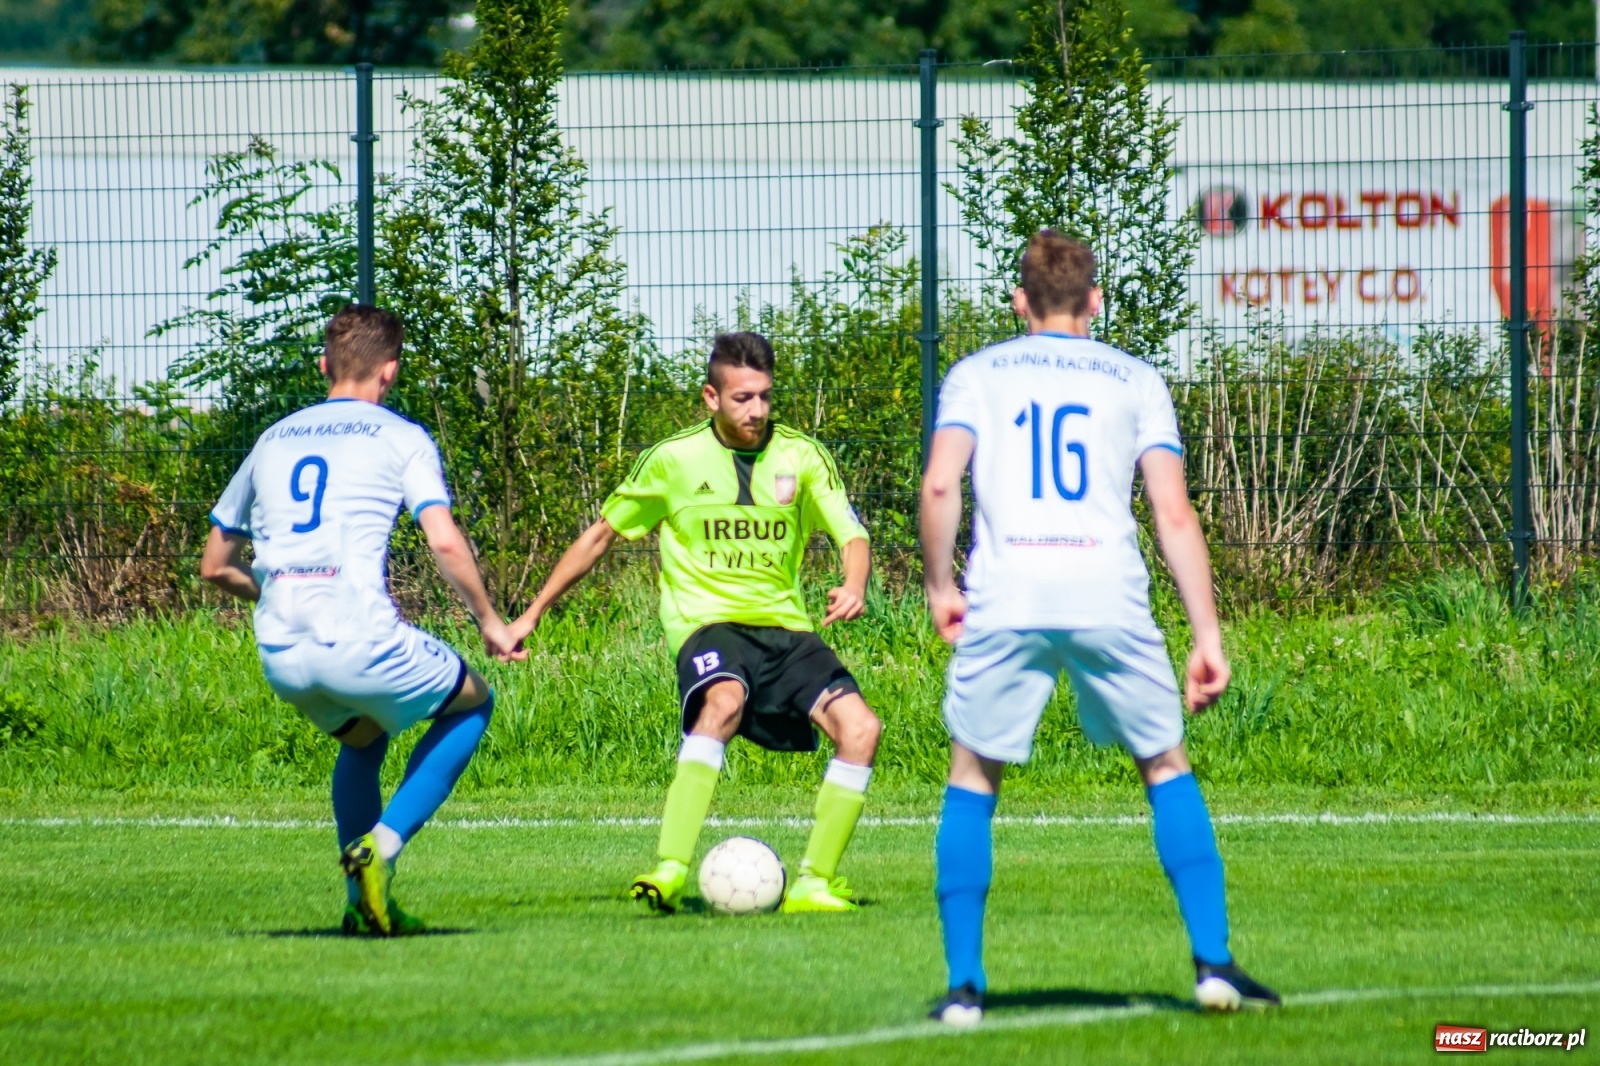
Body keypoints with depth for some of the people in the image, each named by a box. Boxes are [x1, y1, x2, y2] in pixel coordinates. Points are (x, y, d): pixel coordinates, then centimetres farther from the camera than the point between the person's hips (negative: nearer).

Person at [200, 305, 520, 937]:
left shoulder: (273, 440, 20)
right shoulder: (399, 438, 6)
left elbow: (214, 567, 25)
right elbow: (445, 542, -8)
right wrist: (490, 624, 5)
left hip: (279, 653, 5)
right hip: (359, 640, -5)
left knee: (363, 739, 34)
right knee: (473, 704, 21)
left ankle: (362, 904, 23)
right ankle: (382, 846, 4)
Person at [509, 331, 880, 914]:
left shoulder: (802, 456, 5)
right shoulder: (674, 460, 1)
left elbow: (851, 535, -2)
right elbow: (601, 534, 11)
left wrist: (854, 587, -26)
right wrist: (532, 614, 10)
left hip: (786, 626, 4)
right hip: (709, 621, -4)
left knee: (860, 728, -18)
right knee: (724, 702, -37)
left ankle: (813, 883, -6)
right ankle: (670, 871, -44)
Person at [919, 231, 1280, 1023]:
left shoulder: (976, 374, 15)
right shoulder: (1135, 381, 16)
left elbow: (939, 485, -1)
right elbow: (1174, 513, 6)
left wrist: (939, 588, 12)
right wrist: (1208, 636, 6)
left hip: (1004, 600, 0)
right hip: (1110, 596, 0)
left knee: (972, 777, 14)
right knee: (1165, 766, 16)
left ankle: (963, 985, 8)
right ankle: (1213, 963, 7)